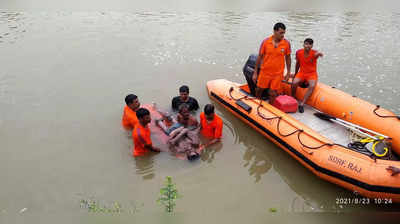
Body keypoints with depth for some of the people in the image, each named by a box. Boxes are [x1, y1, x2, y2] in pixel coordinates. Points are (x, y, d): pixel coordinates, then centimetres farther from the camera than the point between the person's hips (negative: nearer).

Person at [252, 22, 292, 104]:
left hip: (277, 74, 0)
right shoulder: (265, 41, -8)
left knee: (273, 94, 5)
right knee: (259, 90, 13)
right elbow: (259, 57, -1)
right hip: (264, 72, 1)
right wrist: (255, 73, 1)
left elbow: (288, 58, 5)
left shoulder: (287, 43, -5)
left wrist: (288, 73, 7)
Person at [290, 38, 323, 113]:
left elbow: (316, 54, -40)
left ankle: (301, 104, -28)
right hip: (301, 73, 2)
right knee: (294, 83, -28)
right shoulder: (298, 52, -3)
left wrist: (318, 54, -66)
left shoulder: (314, 53, -13)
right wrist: (295, 74, 22)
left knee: (312, 86, -31)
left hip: (312, 74, -2)